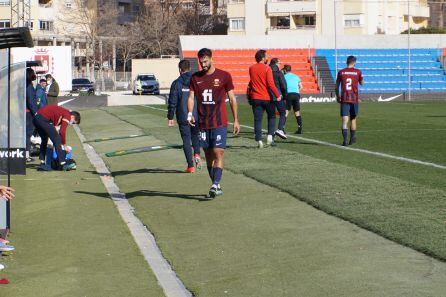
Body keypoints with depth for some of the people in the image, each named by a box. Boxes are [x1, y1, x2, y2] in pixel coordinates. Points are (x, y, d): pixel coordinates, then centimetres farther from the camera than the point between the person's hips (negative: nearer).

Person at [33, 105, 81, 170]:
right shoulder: (67, 116, -2)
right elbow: (62, 132, -10)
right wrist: (65, 146, 2)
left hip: (36, 118, 10)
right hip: (44, 119, -10)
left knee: (44, 140, 24)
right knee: (57, 139, -4)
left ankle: (42, 163, 24)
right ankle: (63, 164, -7)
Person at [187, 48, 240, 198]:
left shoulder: (224, 76, -1)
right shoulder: (195, 78, 7)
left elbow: (232, 98, 4)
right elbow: (191, 97, 6)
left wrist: (236, 120, 3)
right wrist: (190, 114, -13)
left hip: (220, 123, -4)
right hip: (203, 123, 4)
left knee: (218, 153, -13)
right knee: (208, 156, 8)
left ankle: (215, 185, -18)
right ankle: (216, 187, 16)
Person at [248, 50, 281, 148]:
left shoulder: (251, 69, 5)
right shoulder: (267, 69, -10)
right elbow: (271, 84, -16)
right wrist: (278, 95, -10)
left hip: (255, 98, 3)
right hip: (267, 98, -3)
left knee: (257, 119, 3)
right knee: (272, 117, 16)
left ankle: (259, 140, -4)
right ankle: (270, 136, 4)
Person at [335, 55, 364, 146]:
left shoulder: (341, 72, 2)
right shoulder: (358, 72, 0)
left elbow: (337, 86, 7)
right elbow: (362, 83, 15)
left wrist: (337, 96, 19)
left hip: (344, 99, 0)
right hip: (354, 99, 0)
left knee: (345, 120, -6)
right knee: (353, 119, 17)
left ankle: (344, 139, -22)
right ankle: (352, 138, 27)